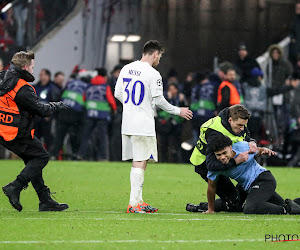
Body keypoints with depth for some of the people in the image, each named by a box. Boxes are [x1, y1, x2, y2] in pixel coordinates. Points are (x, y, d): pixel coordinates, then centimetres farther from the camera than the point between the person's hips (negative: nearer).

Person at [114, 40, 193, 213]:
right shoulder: (153, 74, -12)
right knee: (140, 162, -5)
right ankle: (134, 203, -9)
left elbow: (118, 94, 13)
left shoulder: (127, 69, 9)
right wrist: (178, 111, 2)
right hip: (143, 125, -7)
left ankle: (138, 201, 15)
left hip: (127, 122, 7)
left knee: (138, 162, 13)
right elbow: (159, 100, -11)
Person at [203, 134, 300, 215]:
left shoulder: (242, 146, -14)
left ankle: (287, 209, -27)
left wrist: (264, 150, -15)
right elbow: (211, 187, 2)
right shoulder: (214, 165, -10)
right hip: (251, 187, 5)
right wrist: (211, 210, 9)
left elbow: (257, 151, 8)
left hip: (264, 179, -5)